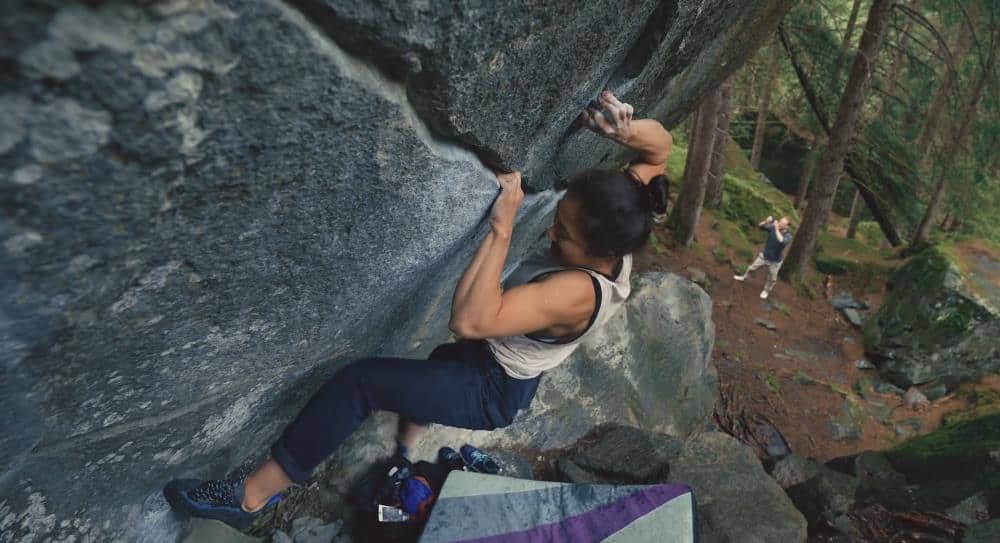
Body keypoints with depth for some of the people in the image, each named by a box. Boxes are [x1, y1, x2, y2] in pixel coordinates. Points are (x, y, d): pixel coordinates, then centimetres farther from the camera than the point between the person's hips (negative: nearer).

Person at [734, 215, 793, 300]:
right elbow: (760, 226, -12)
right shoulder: (773, 227, -18)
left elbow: (781, 242, -50)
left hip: (775, 261, -3)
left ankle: (766, 290, 46)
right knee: (752, 267, 23)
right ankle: (744, 277, 52)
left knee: (772, 279, 18)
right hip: (764, 255, 3)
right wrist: (766, 221, -32)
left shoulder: (788, 236, -29)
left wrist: (777, 229, -47)